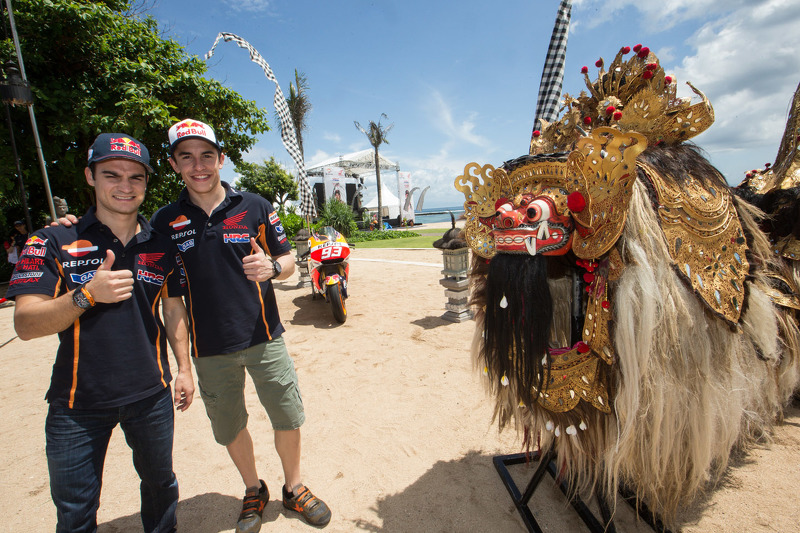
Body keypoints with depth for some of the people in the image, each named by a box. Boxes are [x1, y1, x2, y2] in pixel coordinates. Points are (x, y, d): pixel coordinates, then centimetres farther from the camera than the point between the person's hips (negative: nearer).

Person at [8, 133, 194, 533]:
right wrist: (87, 294, -29)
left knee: (160, 482, 21)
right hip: (78, 402, -2)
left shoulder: (162, 247, 2)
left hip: (151, 395, 3)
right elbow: (25, 325, -12)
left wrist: (184, 368, 6)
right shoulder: (53, 243, -7)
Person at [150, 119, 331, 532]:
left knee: (288, 419, 8)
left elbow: (288, 259, 1)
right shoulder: (165, 221, 1)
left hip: (264, 339, -1)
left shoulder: (254, 206, -2)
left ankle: (293, 487, 35)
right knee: (230, 428, 17)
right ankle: (253, 491, 43)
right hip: (209, 349, 2)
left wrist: (271, 267, -21)